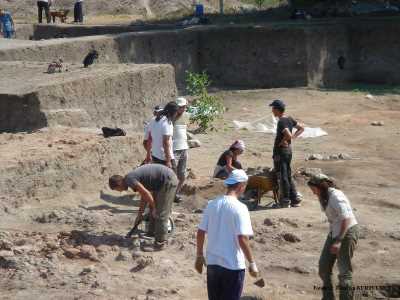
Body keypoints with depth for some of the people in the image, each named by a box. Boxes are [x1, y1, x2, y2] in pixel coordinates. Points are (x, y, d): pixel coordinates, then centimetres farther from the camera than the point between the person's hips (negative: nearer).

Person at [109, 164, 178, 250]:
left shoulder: (129, 179, -13)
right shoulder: (134, 176, 16)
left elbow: (146, 194, -17)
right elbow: (144, 196, 25)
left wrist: (154, 208, -4)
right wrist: (140, 214, 29)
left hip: (168, 181, -10)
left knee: (160, 214, -5)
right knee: (153, 209, 21)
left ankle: (160, 243, 2)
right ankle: (152, 232, 34)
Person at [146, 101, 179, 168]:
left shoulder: (153, 121, 9)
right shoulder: (167, 123, -17)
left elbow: (149, 139, 15)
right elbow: (165, 143, -22)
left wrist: (148, 154, 23)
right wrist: (168, 161, -21)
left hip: (155, 156, 9)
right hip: (164, 158, -9)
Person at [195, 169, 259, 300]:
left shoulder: (211, 204, 2)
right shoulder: (240, 208, -15)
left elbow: (200, 232, 5)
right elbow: (242, 239, -20)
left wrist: (199, 256, 16)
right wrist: (252, 263, -11)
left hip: (212, 262, 5)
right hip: (233, 265, -5)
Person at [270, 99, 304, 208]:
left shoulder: (281, 122, -19)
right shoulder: (290, 119, 7)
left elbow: (288, 135, -32)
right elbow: (301, 128, 15)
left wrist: (282, 142, -15)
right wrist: (293, 137, 7)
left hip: (280, 151, -9)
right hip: (289, 150, 9)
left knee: (282, 177, 0)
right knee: (288, 176, 16)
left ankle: (285, 202, 7)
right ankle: (295, 200, 19)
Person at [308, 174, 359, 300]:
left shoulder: (336, 197, -20)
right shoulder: (324, 196, 7)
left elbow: (346, 219, -26)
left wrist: (339, 241, -30)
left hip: (347, 232, -10)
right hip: (334, 232, 10)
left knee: (344, 269, -6)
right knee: (324, 265, 11)